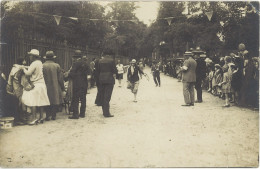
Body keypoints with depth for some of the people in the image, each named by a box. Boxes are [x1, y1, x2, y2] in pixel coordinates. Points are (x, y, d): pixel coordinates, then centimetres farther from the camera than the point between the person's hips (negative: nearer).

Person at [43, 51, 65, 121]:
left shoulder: (42, 66, -7)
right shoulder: (57, 66, -5)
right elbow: (60, 78, -2)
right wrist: (62, 87, 8)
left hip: (46, 87, 0)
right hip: (55, 88, 0)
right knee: (55, 101, 9)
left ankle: (48, 116, 8)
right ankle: (53, 116, 12)